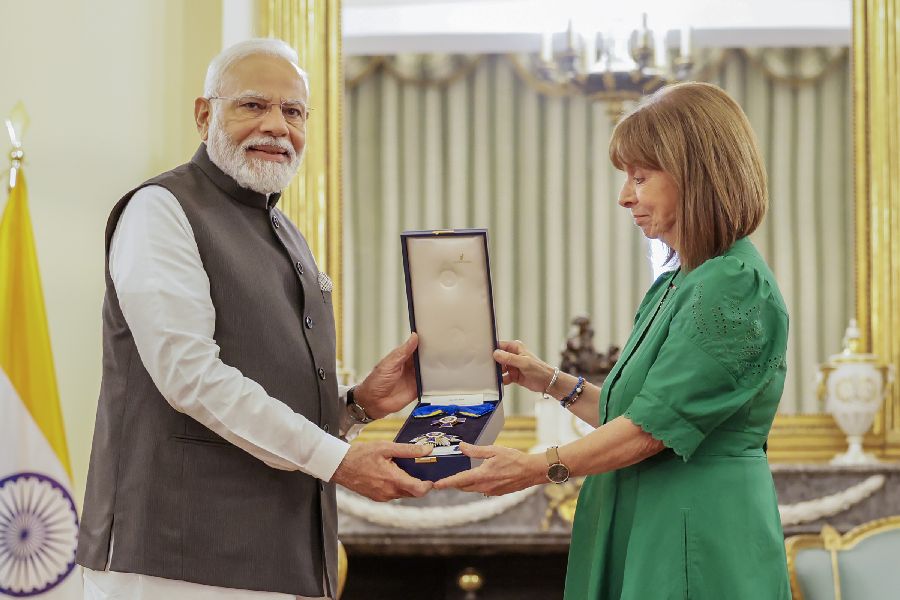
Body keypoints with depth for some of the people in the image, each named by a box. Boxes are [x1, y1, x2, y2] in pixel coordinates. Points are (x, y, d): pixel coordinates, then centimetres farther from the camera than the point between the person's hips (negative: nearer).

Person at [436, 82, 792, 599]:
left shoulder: (736, 286, -16)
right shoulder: (675, 285, 15)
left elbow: (655, 427, -18)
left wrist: (538, 468, -13)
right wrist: (550, 381, 14)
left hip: (701, 549, -9)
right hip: (644, 536, 9)